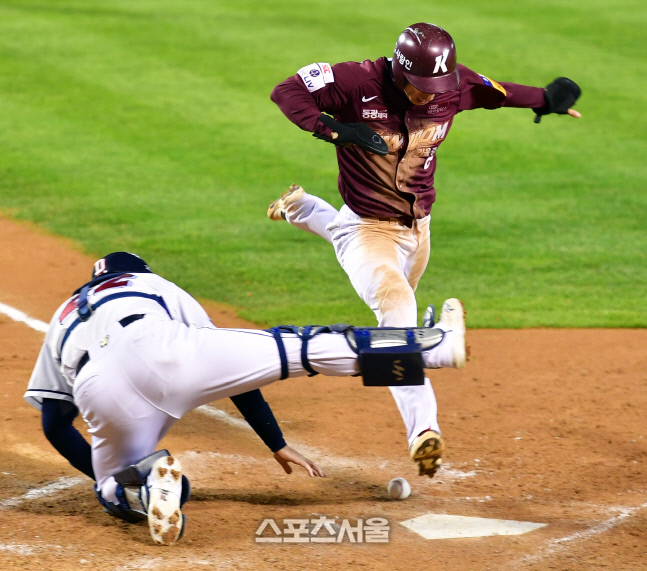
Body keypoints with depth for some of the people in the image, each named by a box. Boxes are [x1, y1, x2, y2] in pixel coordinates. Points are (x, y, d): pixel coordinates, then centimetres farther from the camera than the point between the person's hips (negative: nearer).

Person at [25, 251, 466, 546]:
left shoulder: (62, 319, 41)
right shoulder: (156, 285, 38)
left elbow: (55, 424, 29)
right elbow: (229, 367, 31)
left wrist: (107, 478, 39)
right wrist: (278, 445, 34)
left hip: (98, 389, 1)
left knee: (117, 495, 24)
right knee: (299, 350, 5)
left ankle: (145, 481, -13)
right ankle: (435, 344, 1)